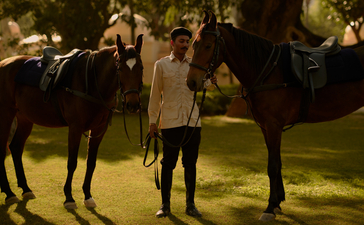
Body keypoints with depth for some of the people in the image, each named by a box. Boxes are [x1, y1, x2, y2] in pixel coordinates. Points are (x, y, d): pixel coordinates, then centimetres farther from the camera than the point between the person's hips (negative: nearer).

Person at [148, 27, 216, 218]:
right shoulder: (161, 65, 4)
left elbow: (206, 85, -2)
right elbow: (155, 94, 5)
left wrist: (211, 82, -26)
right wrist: (152, 121, 1)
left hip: (192, 121, 2)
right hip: (170, 121, -2)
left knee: (190, 164, 5)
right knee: (168, 163, 1)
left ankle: (190, 204, 13)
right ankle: (165, 204, 10)